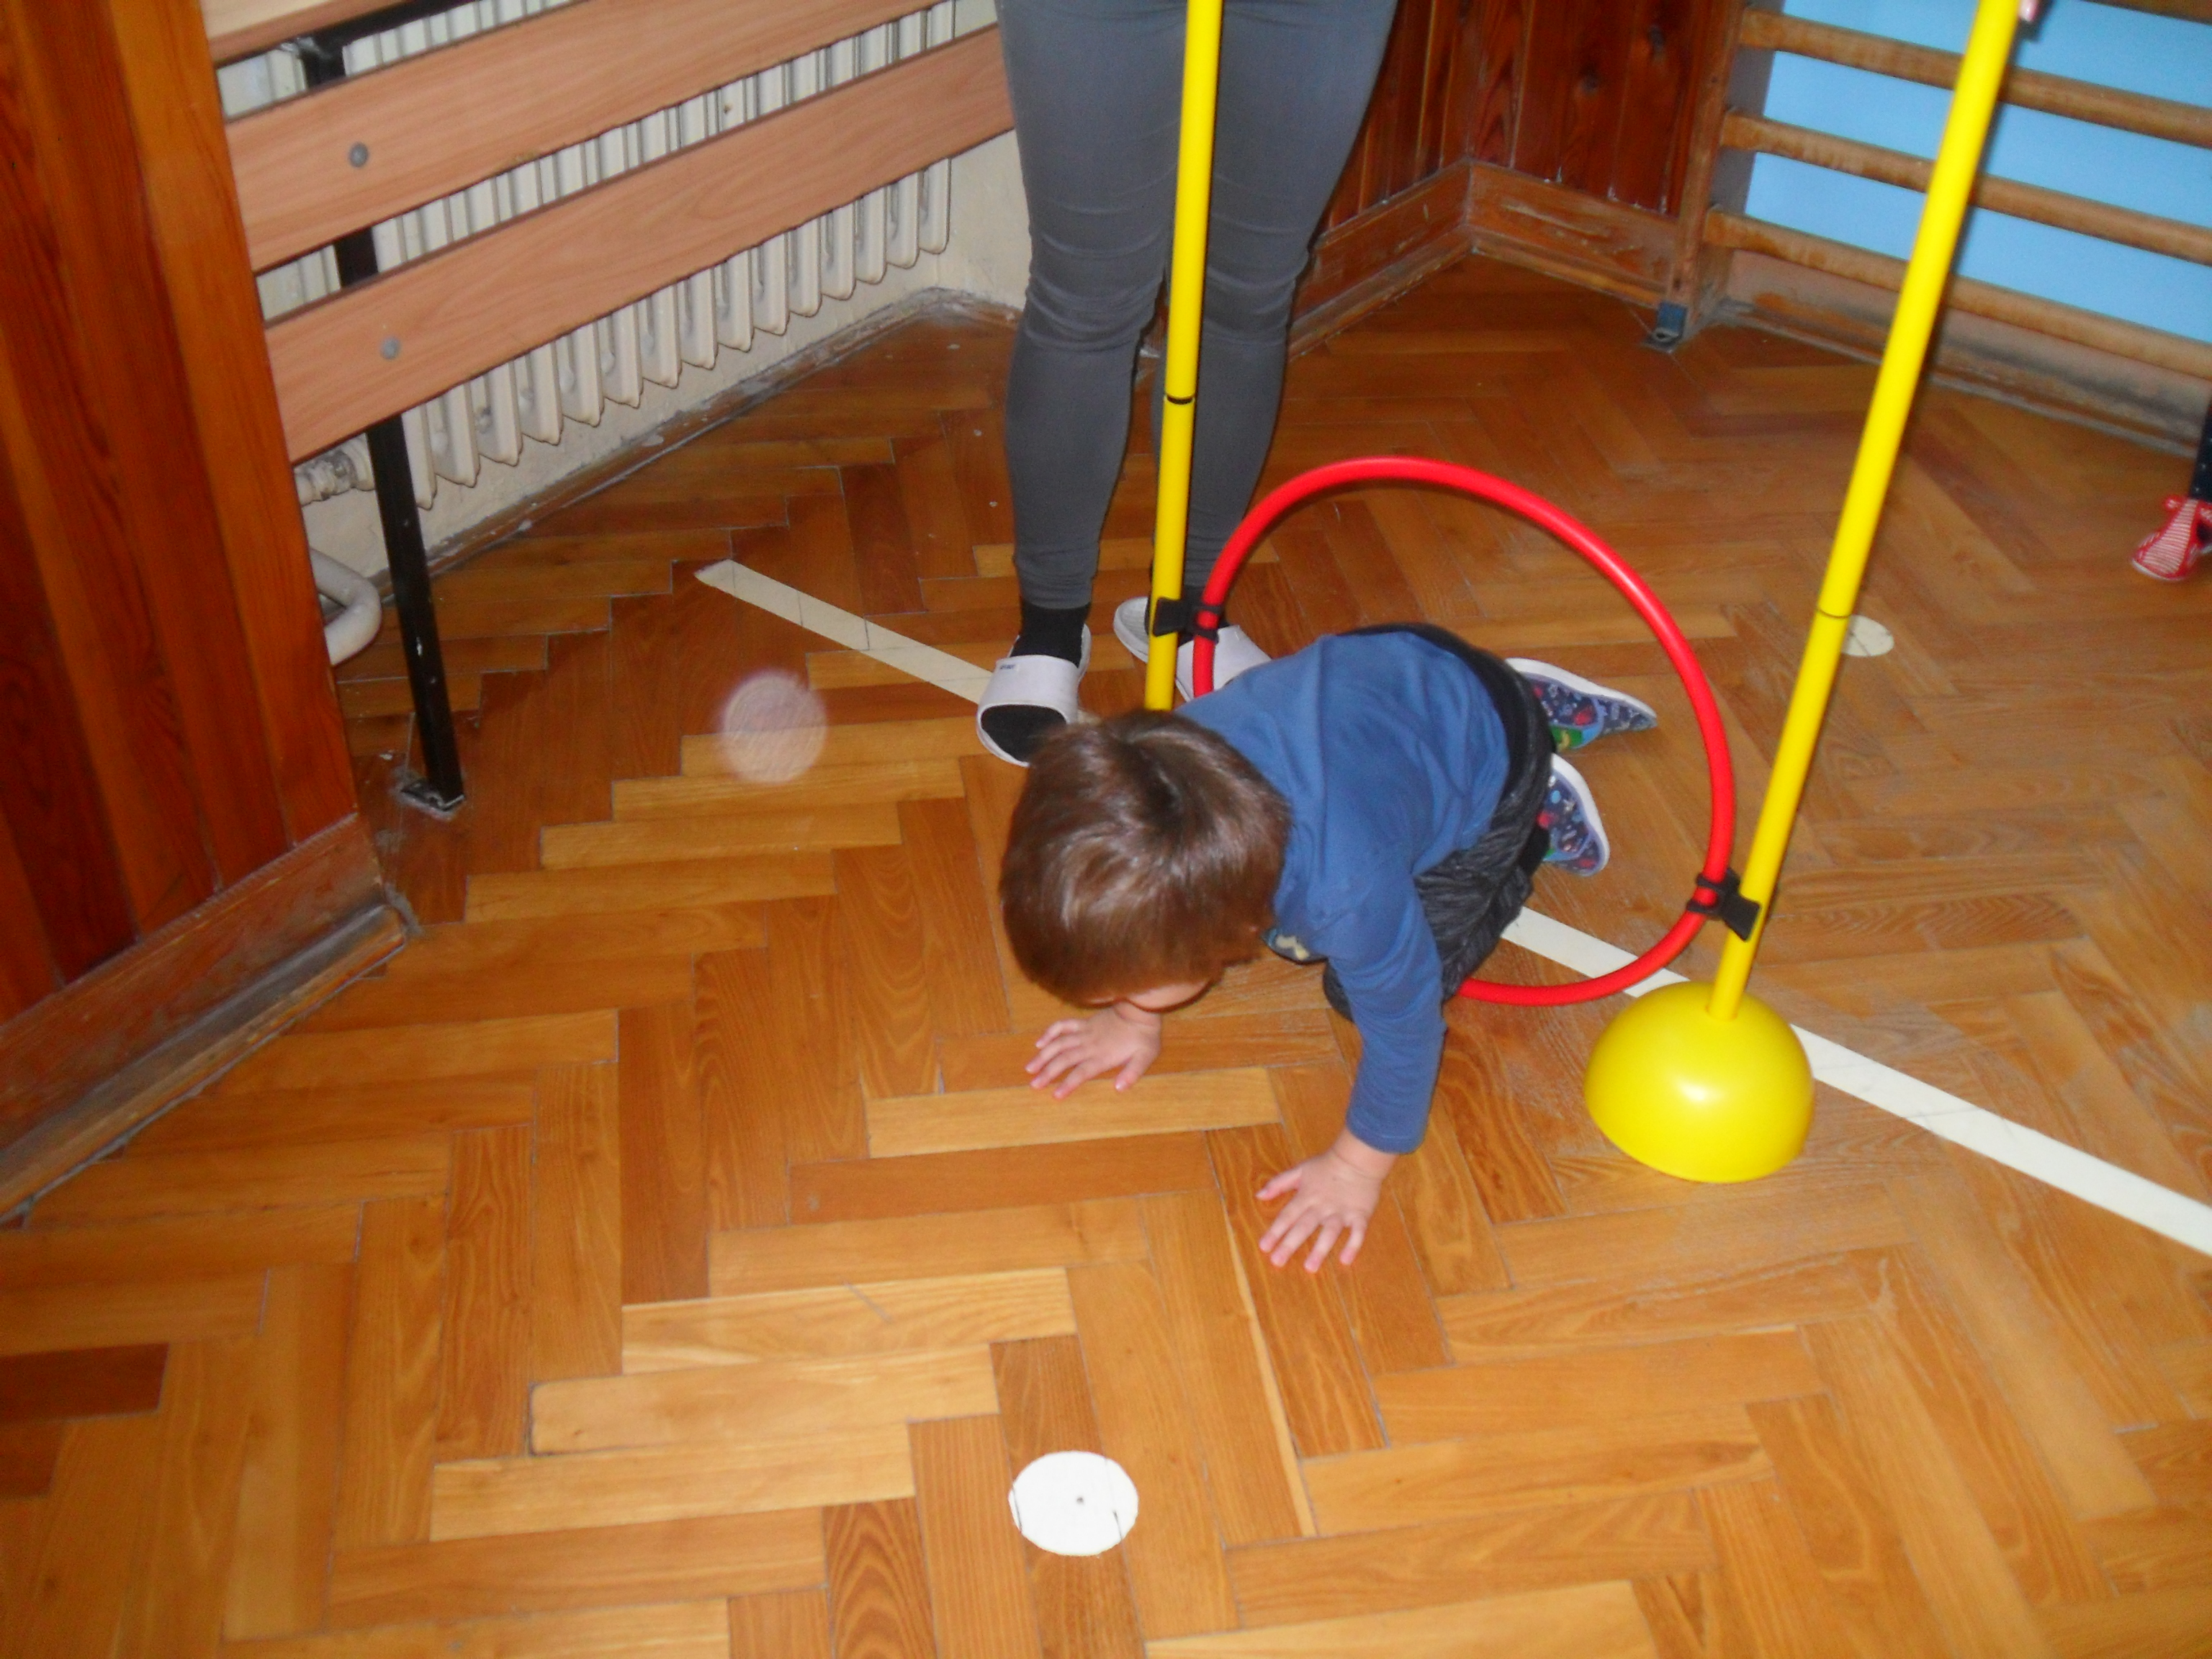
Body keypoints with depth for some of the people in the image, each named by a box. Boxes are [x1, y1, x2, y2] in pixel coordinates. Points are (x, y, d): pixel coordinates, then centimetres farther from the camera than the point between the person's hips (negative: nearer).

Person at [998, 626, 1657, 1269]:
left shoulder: (1349, 891, -46)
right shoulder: (1141, 778, -30)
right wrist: (1134, 1017, 5)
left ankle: (1544, 813, 16)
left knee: (1364, 990, 0)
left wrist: (1358, 1167, -15)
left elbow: (1404, 1023, -27)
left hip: (1494, 751, -5)